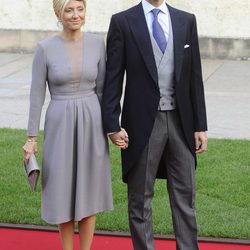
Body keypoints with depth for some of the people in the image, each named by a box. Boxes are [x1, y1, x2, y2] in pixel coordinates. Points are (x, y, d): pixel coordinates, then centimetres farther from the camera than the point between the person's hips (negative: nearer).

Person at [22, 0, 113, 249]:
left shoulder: (97, 43, 0)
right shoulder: (45, 48, -7)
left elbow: (102, 88, 7)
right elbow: (37, 95, -3)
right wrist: (32, 137, -4)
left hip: (91, 122, 2)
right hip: (60, 124, -2)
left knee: (88, 191, 8)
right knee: (64, 191, 7)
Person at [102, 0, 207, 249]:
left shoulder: (186, 21, 6)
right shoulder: (123, 22, -3)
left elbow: (195, 77, 7)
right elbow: (113, 78, -3)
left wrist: (200, 125, 4)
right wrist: (112, 125, -10)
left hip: (180, 122, 3)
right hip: (142, 123, -2)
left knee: (185, 198, 8)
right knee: (140, 200, 8)